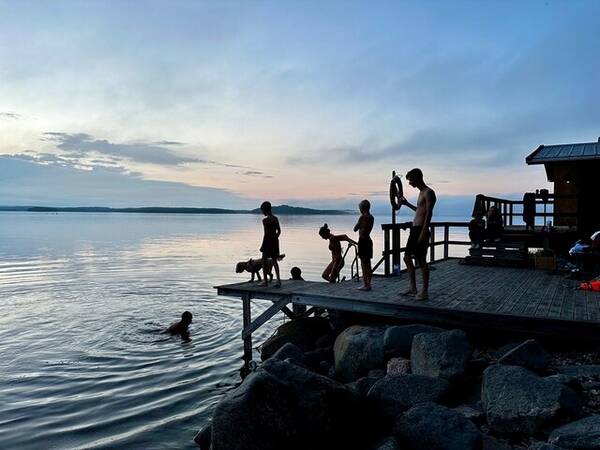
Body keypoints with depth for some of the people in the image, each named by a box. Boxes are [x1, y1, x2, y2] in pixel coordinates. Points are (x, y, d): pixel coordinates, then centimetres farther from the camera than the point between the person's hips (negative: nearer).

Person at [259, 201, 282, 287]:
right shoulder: (276, 219, 6)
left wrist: (262, 246, -9)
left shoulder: (265, 220, -15)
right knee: (274, 261, 13)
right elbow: (279, 231, 11)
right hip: (275, 241, 6)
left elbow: (266, 234, -16)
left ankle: (265, 281, 13)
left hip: (268, 241, -6)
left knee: (264, 260, 8)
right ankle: (278, 279, 0)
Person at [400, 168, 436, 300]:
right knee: (407, 257, 11)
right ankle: (412, 288, 18)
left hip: (421, 230, -10)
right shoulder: (421, 192, 18)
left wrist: (424, 232, -23)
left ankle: (425, 292, 4)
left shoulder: (428, 192, -10)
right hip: (414, 229, 10)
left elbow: (429, 214, -18)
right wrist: (407, 204, 26)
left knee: (421, 260, -5)